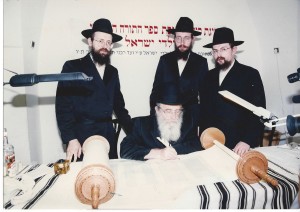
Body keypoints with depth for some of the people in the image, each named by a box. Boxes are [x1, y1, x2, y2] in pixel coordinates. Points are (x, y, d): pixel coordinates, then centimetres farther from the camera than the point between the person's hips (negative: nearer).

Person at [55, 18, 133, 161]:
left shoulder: (112, 72, 12)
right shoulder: (72, 67, -4)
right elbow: (63, 105, -8)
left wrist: (133, 132, 8)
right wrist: (71, 139, -15)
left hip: (108, 136, 4)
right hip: (82, 137, -4)